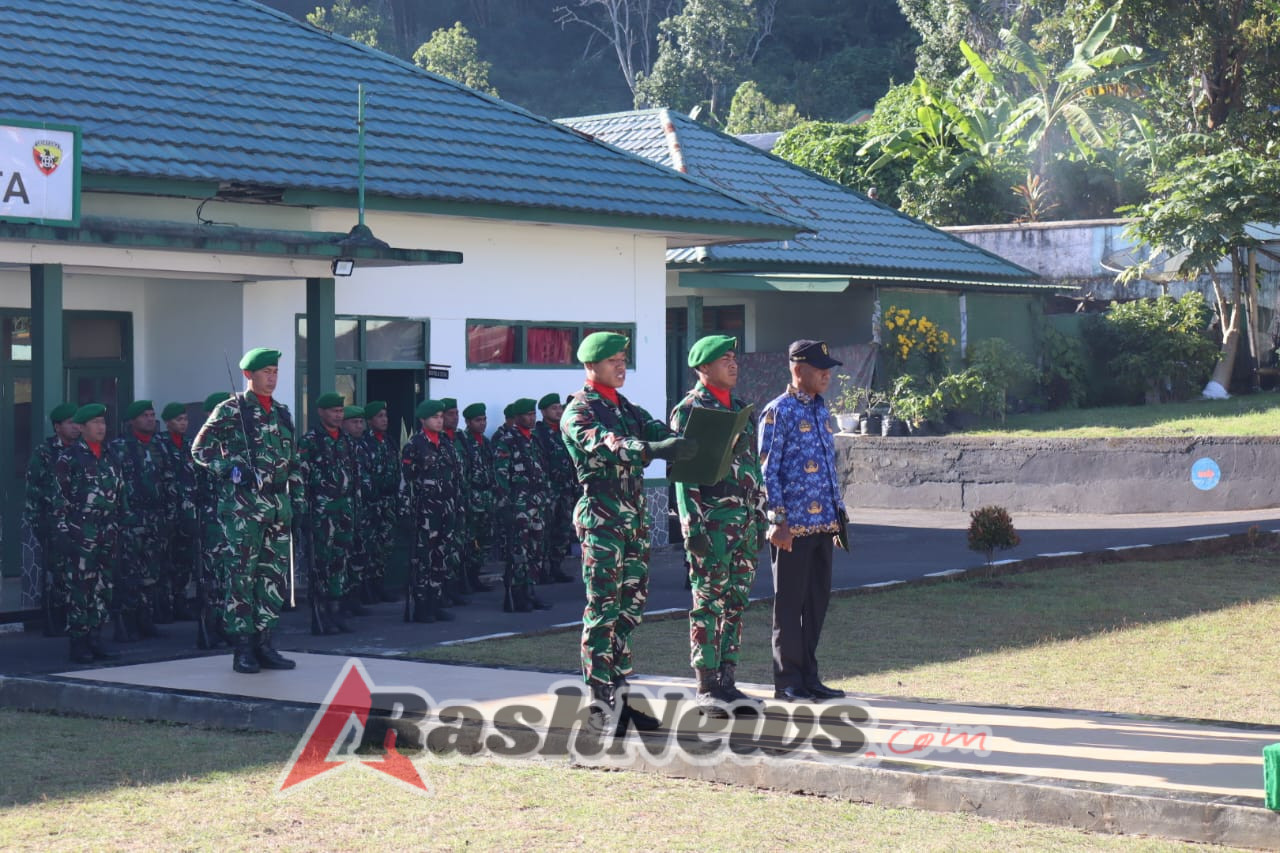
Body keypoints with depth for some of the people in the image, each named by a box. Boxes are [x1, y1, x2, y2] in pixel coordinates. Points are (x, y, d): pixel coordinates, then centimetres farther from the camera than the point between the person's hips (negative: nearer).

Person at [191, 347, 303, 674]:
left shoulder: (282, 413, 16)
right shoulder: (230, 410, -3)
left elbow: (293, 460, 22)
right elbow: (200, 449, -4)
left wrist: (298, 496, 14)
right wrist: (230, 470, -15)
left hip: (277, 506, 6)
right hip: (242, 506, -6)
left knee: (274, 577, 7)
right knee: (240, 576, -5)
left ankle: (263, 644, 14)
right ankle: (242, 649, -1)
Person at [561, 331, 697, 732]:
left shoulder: (627, 408, 18)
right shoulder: (579, 411, -6)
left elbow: (658, 431, 2)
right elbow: (605, 444, -25)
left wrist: (695, 442, -21)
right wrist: (655, 449, -40)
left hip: (635, 518, 8)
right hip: (602, 518, -8)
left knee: (629, 608, 10)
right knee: (603, 612, -7)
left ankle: (619, 695, 16)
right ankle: (601, 705, -4)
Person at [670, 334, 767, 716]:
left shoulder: (741, 409, 17)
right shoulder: (688, 410, -5)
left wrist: (760, 519, 15)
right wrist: (692, 526, -17)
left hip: (745, 522, 7)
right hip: (712, 522, -7)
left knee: (735, 604, 9)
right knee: (707, 604, -4)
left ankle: (727, 683, 14)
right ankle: (706, 687, 0)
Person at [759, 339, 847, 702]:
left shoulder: (821, 410, 14)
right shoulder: (778, 411, -9)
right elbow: (767, 470, -12)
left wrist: (838, 511, 16)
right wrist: (778, 519, -16)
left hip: (821, 522, 8)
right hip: (793, 524, -7)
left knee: (818, 598, 10)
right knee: (790, 603, 0)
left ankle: (808, 676, 18)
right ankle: (788, 681, 7)